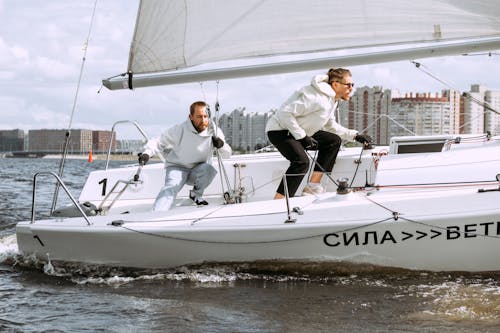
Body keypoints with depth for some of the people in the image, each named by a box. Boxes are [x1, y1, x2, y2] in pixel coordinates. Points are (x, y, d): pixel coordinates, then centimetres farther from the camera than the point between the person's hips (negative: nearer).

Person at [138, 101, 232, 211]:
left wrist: (221, 145, -27)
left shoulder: (214, 130, -8)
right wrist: (147, 153, -29)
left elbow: (227, 154, -3)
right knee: (171, 188, -31)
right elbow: (159, 142, -9)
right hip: (177, 167, -2)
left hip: (198, 172, 3)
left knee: (209, 169, -30)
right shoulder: (179, 130, -17)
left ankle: (196, 195, -3)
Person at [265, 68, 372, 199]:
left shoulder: (332, 99, 8)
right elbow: (286, 113, -29)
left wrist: (355, 136, 10)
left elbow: (331, 127, 20)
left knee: (334, 141, 3)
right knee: (302, 161, -32)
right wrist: (302, 137, -26)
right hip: (279, 130, -10)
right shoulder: (317, 97, -26)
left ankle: (312, 187, 0)